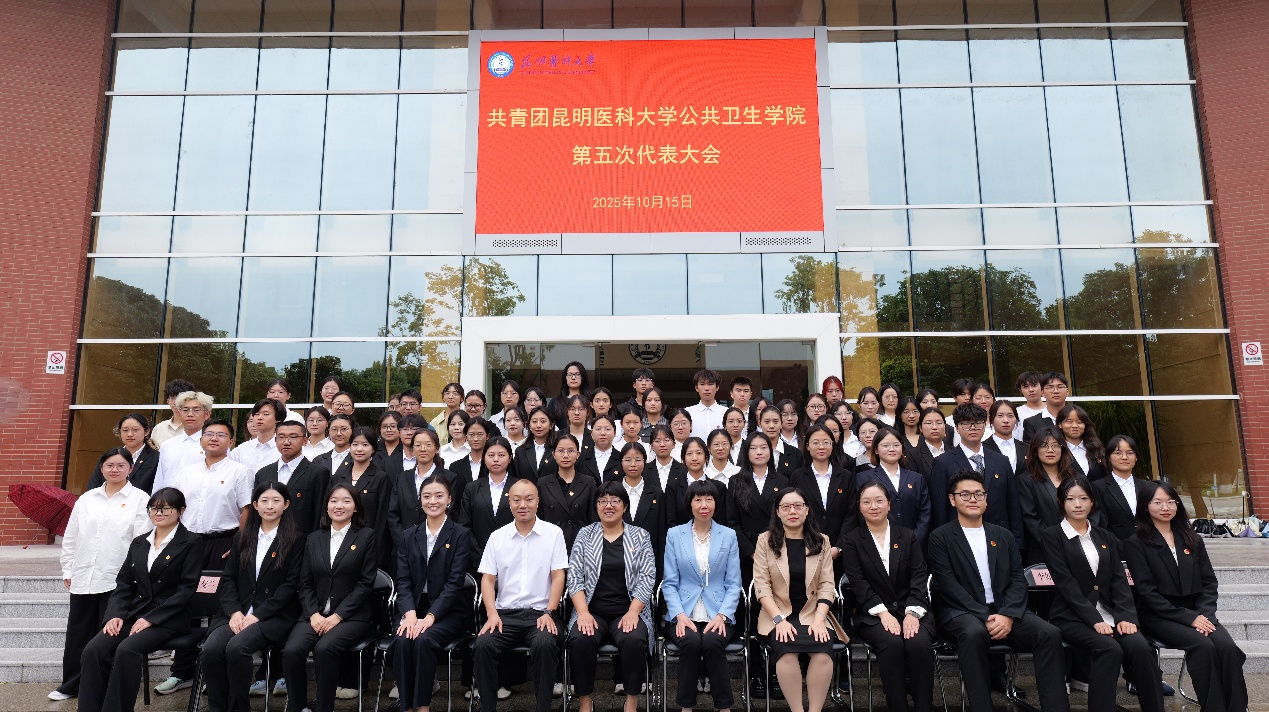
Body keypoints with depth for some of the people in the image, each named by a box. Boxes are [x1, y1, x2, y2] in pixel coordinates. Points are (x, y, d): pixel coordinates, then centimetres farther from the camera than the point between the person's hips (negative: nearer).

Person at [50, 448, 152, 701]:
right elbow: (70, 537, 15)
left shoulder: (140, 499, -2)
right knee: (78, 633, 11)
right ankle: (70, 685, 23)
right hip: (82, 578, 4)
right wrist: (67, 570, 10)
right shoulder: (86, 499, 11)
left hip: (117, 580, -4)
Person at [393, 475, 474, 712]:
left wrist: (430, 617, -20)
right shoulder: (408, 535, 11)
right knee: (402, 641, -28)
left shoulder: (461, 534, 0)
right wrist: (409, 613, -15)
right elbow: (403, 580, 3)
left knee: (423, 641, -30)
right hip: (414, 608, 3)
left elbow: (455, 582, -9)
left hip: (447, 611, -3)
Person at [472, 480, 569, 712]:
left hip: (540, 613, -2)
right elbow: (487, 579, 8)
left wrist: (549, 613, -11)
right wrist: (492, 613, -8)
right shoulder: (497, 537, 11)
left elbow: (558, 576, 1)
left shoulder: (554, 533, 5)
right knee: (483, 645, -26)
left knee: (545, 644, -33)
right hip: (505, 613, 2)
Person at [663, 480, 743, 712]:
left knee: (712, 642, -30)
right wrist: (680, 615, -12)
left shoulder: (728, 535, 8)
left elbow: (733, 584, 5)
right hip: (684, 614, 0)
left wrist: (722, 615, -10)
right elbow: (670, 583, 4)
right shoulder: (674, 535, 7)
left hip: (718, 614, 0)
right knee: (690, 642, -30)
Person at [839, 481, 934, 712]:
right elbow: (858, 583, -4)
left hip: (911, 610, 2)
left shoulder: (909, 537, 13)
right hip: (872, 615, -1)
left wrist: (913, 613, -14)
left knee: (919, 643, -30)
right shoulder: (852, 541, 7)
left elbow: (919, 579, 2)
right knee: (891, 643, -32)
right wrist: (883, 613, -17)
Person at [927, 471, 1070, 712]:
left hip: (1003, 612, 5)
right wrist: (985, 617, -17)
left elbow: (1018, 580, 9)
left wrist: (1007, 615, -10)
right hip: (962, 613, -4)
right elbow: (948, 585, -7)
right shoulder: (940, 538, 3)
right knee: (973, 633, -38)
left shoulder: (1003, 536, 17)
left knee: (1050, 634, -21)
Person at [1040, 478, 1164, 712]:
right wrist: (1094, 620, -17)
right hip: (1072, 618, -4)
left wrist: (1126, 616, -8)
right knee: (1109, 649, -30)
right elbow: (1066, 583, -8)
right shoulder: (1052, 536, 2)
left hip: (1108, 613, 4)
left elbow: (1119, 580, 8)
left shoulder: (1105, 537, 18)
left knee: (1141, 648, -24)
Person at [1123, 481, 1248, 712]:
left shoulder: (1192, 540, 18)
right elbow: (1147, 591, -7)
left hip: (1196, 613, 4)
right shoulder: (1136, 544, 1)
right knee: (1204, 646, -29)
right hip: (1159, 617, -4)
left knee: (1227, 647, -25)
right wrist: (1188, 618, -14)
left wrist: (1204, 614, -7)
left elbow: (1209, 582, 11)